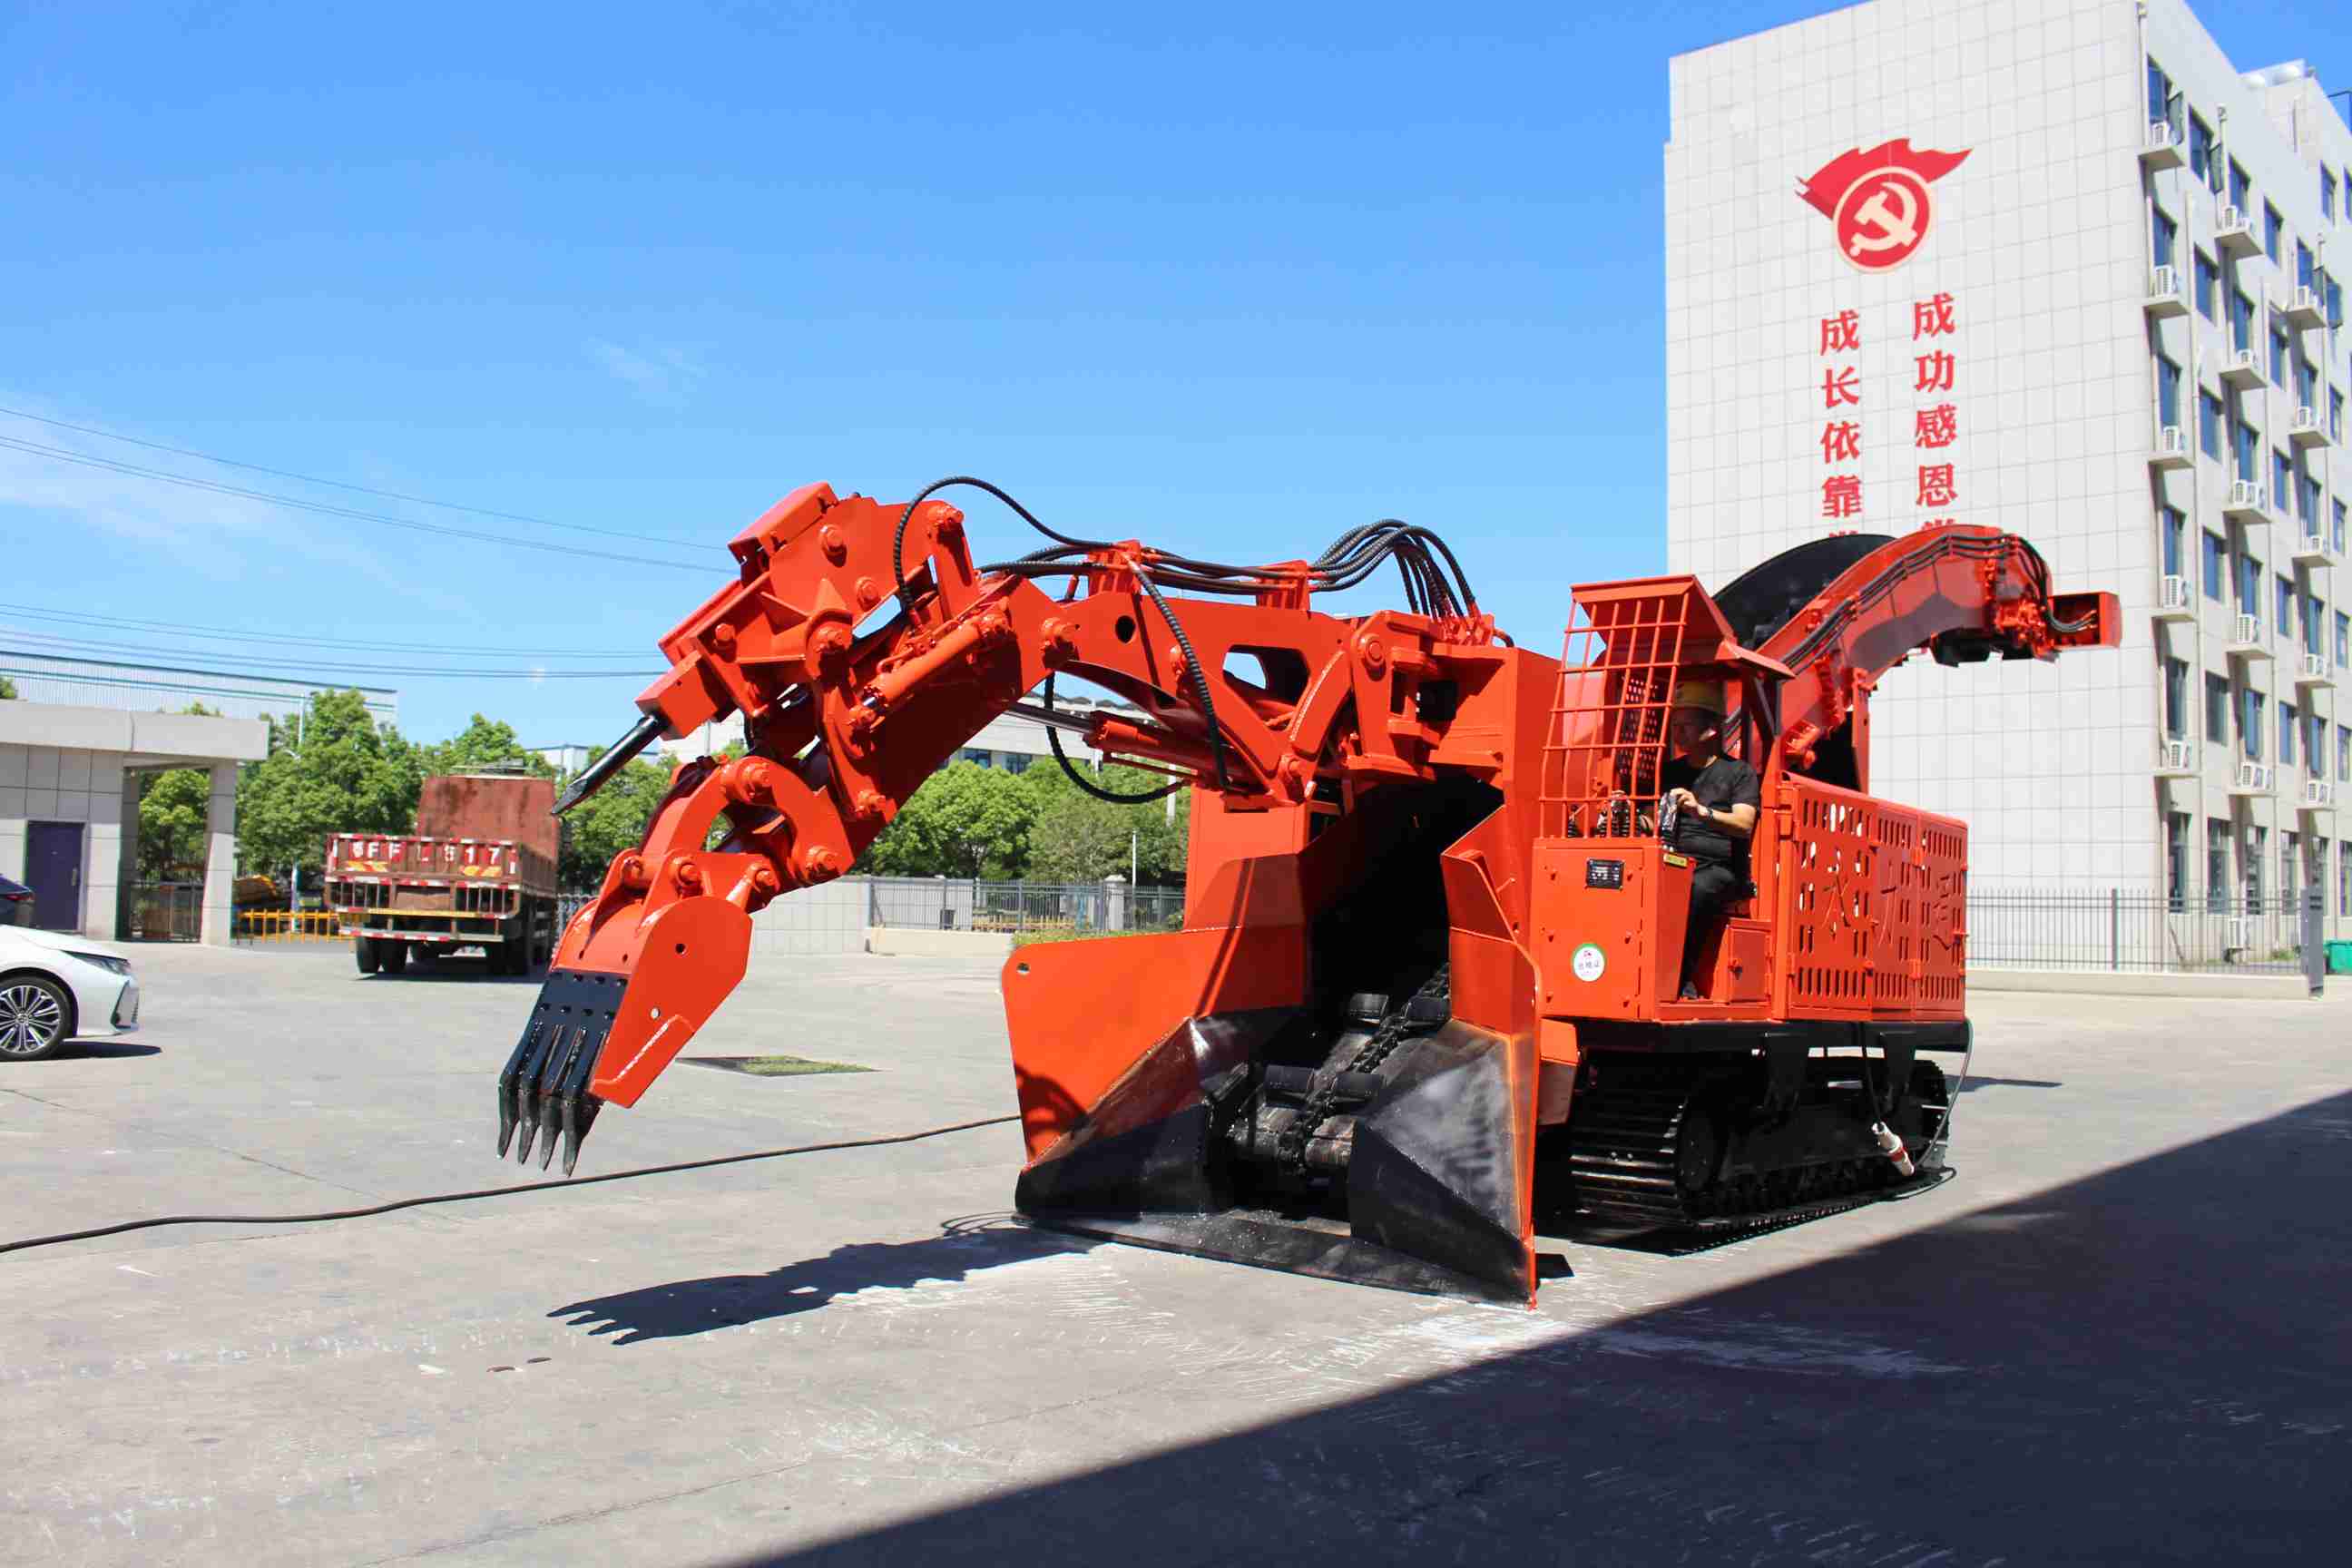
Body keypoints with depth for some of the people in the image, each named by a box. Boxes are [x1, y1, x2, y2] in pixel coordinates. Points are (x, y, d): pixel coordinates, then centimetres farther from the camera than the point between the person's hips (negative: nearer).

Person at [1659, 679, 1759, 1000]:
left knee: (1690, 892, -38)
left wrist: (1701, 811, -27)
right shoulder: (1670, 772, 23)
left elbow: (1744, 825, -10)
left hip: (1718, 869, -4)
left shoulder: (1739, 772, 7)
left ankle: (1680, 980, -31)